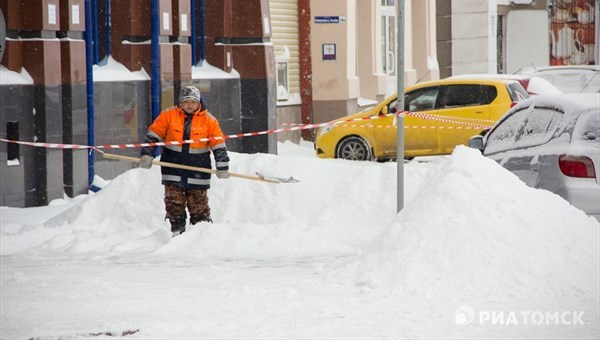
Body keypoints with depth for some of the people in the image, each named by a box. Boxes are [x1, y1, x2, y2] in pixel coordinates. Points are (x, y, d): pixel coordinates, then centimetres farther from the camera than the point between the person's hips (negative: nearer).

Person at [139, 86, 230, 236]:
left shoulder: (209, 120, 1)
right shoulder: (168, 115, 0)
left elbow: (219, 146, 3)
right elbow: (153, 136, 4)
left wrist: (222, 168, -1)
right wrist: (147, 155, -4)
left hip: (198, 170, -1)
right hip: (173, 166, 1)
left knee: (199, 203, 1)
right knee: (174, 201, -1)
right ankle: (177, 229, 8)